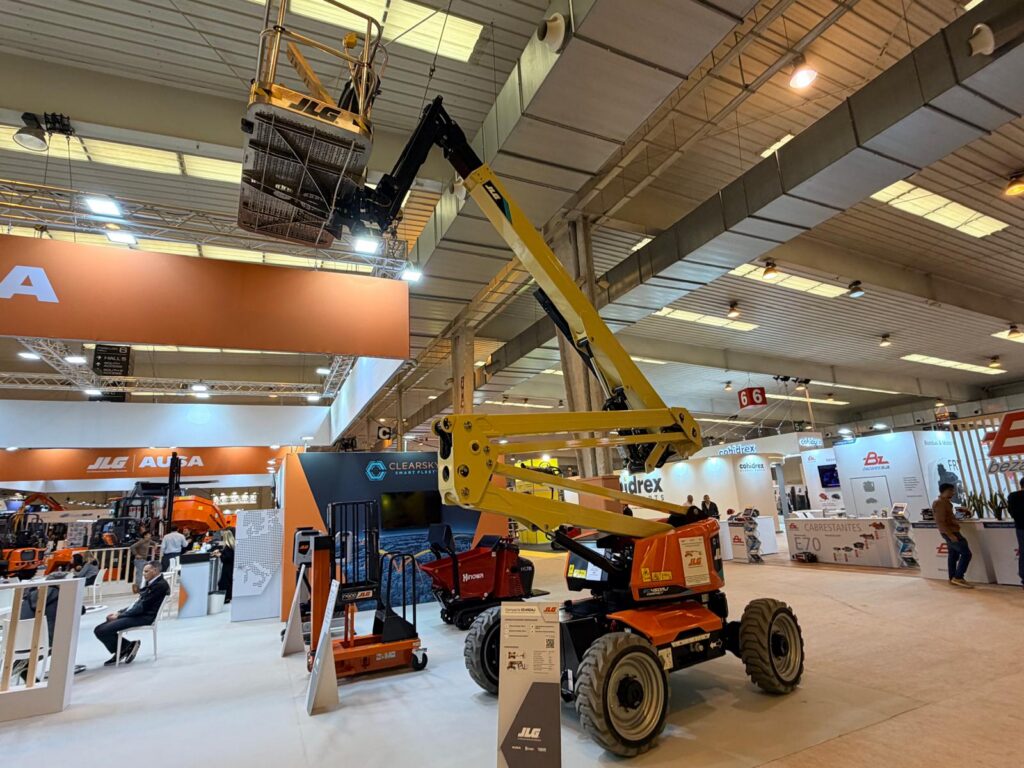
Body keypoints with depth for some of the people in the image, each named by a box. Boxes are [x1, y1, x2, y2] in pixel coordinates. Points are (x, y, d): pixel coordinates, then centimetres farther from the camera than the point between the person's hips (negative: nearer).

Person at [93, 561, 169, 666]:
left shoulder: (160, 585, -16)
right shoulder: (151, 583, 17)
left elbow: (142, 607, -18)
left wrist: (119, 616, -11)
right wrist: (119, 612, 6)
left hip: (144, 617, -10)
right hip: (137, 613, 10)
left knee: (103, 630, -18)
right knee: (99, 630, 1)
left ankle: (126, 647, 4)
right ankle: (121, 651, 10)